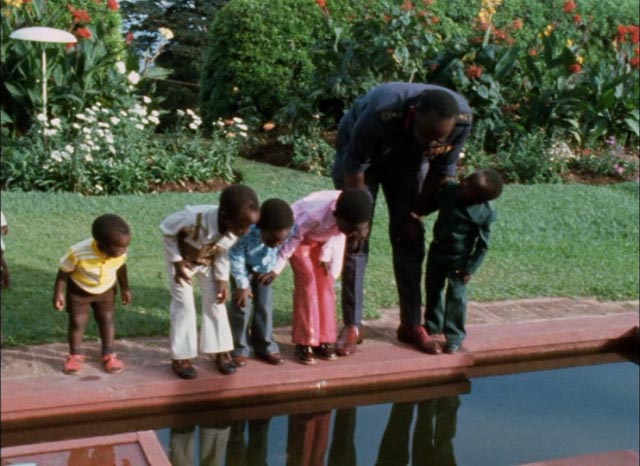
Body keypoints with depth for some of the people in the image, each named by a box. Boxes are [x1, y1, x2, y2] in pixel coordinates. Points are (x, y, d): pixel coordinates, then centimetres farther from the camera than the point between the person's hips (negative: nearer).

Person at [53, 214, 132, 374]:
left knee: (107, 319, 9)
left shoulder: (120, 253, -28)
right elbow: (64, 271, -21)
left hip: (106, 290, 3)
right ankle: (75, 355, 26)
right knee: (77, 322, 6)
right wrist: (58, 293, -15)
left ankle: (109, 354, 24)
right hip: (79, 290, -3)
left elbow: (121, 268, -4)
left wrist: (125, 288, 6)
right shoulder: (78, 253, -39)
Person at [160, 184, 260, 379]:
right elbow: (167, 228, -26)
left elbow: (224, 251, -8)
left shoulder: (236, 227, -29)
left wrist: (222, 280, -8)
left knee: (215, 302, 5)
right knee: (184, 304, -3)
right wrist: (177, 263, -21)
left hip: (208, 261, 4)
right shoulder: (195, 219, -45)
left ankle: (221, 351, 18)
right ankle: (180, 357, 8)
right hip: (182, 259, -4)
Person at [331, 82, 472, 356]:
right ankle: (352, 326, 0)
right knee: (355, 238, -9)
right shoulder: (380, 115, -43)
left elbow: (442, 169, -13)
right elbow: (355, 166, -26)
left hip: (409, 158, 3)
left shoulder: (463, 119, -31)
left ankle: (411, 325, 10)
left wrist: (416, 213, -8)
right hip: (362, 152, -3)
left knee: (410, 238, -1)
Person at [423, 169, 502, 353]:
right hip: (437, 251, 6)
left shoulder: (485, 213, -25)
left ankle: (454, 336, 15)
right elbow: (431, 204, 6)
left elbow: (483, 245, -16)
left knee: (456, 296, -1)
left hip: (459, 260, -5)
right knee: (433, 289, 19)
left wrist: (469, 268, -14)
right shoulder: (448, 189, -15)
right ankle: (433, 325, 40)